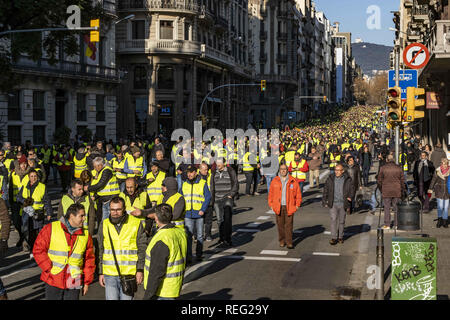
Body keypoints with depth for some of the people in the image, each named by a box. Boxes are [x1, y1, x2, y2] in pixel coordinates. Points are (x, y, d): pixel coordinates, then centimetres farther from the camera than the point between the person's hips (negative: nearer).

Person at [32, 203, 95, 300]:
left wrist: (87, 282, 6)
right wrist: (49, 268, -10)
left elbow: (89, 259, 9)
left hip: (73, 284, 2)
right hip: (53, 281, -2)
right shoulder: (51, 229, -3)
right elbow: (38, 250, -3)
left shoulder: (86, 235, 5)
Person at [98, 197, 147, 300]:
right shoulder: (104, 225, 4)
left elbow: (142, 248, 0)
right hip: (109, 274, 2)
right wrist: (100, 272, 7)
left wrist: (140, 270, -6)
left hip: (129, 273, -2)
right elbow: (100, 251, 10)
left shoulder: (136, 224, -3)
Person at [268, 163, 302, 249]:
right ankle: (282, 241, 17)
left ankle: (289, 242, 0)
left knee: (289, 225, -3)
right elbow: (271, 193, 9)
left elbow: (298, 193, 4)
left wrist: (297, 204, 0)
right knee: (280, 225, 5)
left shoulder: (293, 181, 1)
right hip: (278, 207, 1)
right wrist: (271, 204, 4)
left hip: (289, 207, -1)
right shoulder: (275, 181, 5)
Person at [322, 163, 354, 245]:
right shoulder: (330, 179, 4)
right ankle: (334, 238, -5)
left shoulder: (348, 180, 1)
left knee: (341, 221, 9)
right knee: (333, 220, -9)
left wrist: (350, 197, -14)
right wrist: (325, 202, 6)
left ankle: (340, 237, 24)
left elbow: (351, 190, 6)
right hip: (333, 204, 0)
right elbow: (325, 191, 9)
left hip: (343, 204, 0)